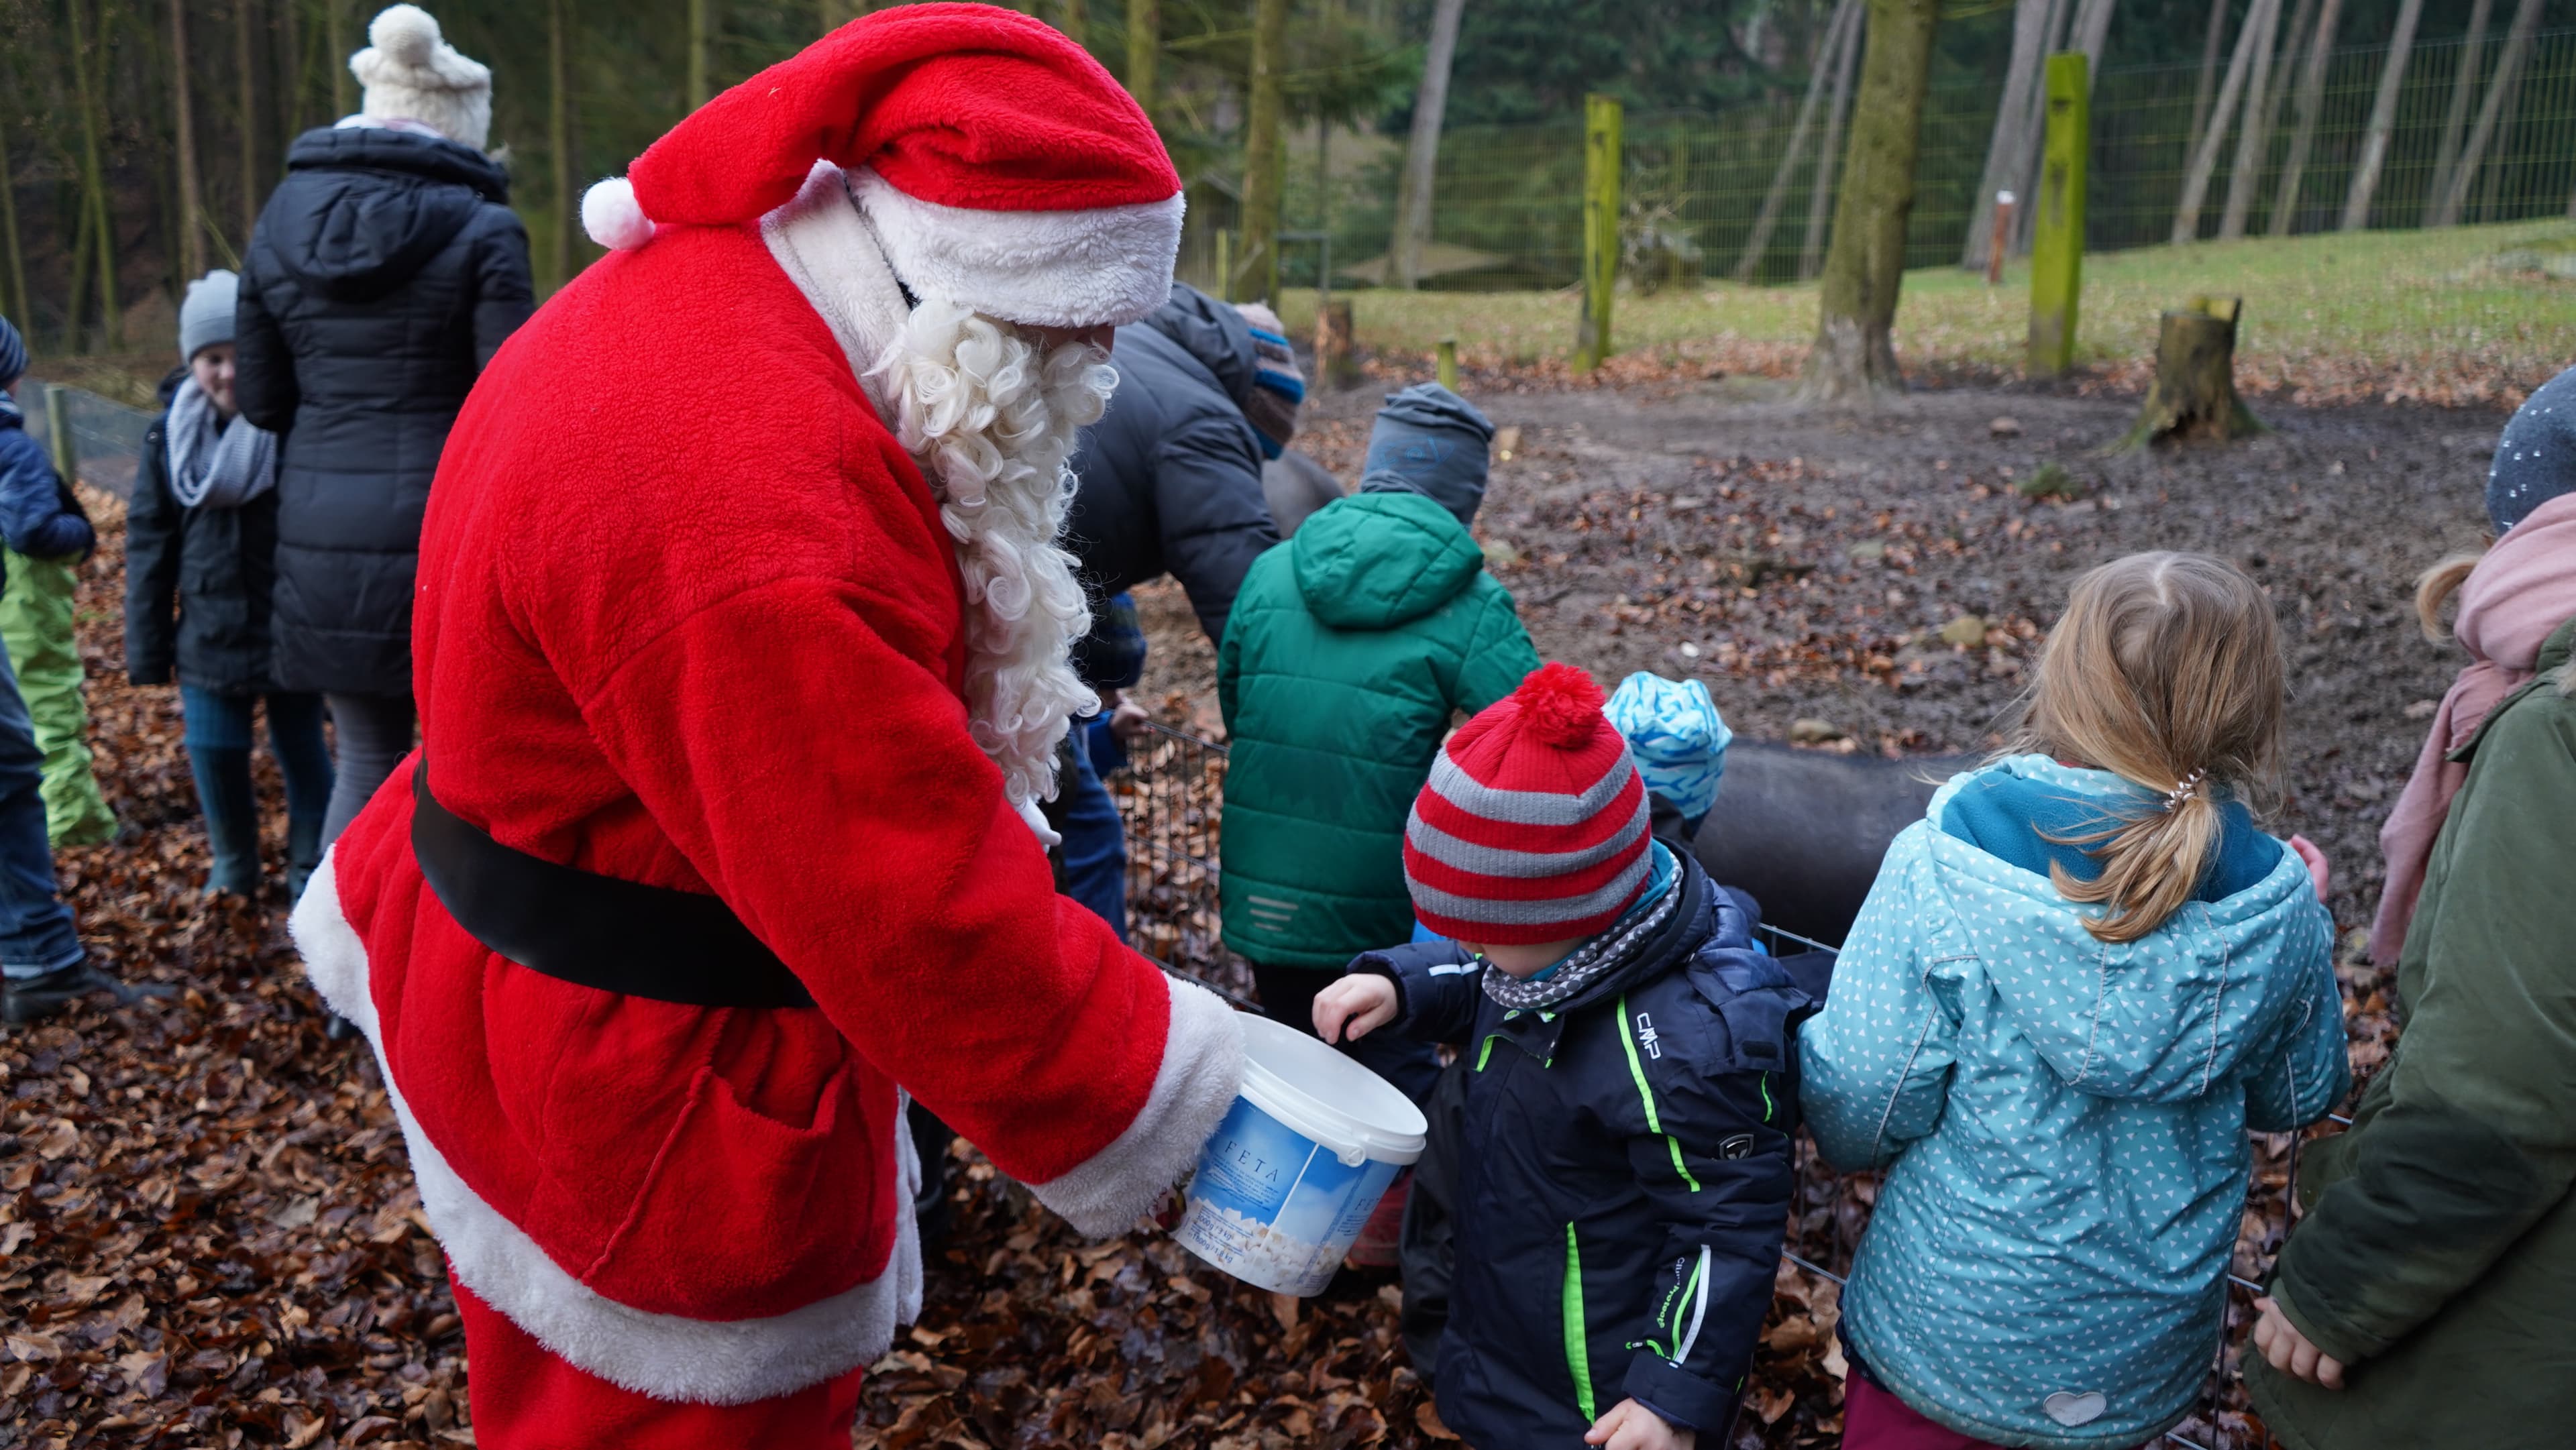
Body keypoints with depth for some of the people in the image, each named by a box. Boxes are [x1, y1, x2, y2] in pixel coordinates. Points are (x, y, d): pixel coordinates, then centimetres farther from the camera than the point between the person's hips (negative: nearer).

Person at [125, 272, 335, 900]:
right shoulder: (170, 433, 2)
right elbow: (149, 542, 6)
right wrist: (148, 647, 5)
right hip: (209, 632, 4)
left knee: (301, 750, 9)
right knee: (214, 752, 11)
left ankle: (310, 868, 25)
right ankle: (233, 866, 32)